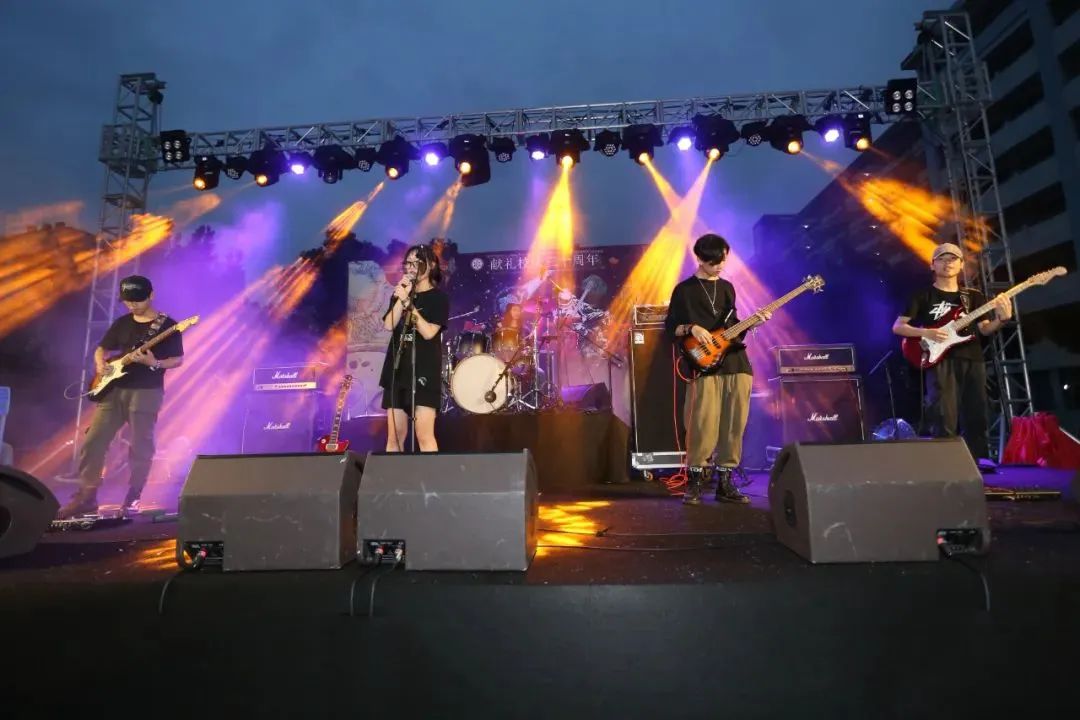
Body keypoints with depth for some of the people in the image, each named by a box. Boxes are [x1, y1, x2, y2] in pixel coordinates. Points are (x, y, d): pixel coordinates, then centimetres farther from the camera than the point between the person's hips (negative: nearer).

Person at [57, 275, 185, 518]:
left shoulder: (167, 325, -2)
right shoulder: (122, 323, 14)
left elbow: (179, 359, -4)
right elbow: (101, 349, 22)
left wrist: (154, 363, -21)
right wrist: (100, 363, 0)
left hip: (146, 393, -5)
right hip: (113, 390, 5)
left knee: (140, 448, -2)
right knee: (92, 442, 2)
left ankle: (132, 499, 9)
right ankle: (85, 497, 11)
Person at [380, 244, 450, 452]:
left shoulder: (439, 298, 2)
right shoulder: (400, 294, 17)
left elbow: (429, 332, -12)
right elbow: (388, 325, 1)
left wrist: (408, 303, -15)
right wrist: (402, 298, -7)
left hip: (425, 372, -5)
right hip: (397, 370, 5)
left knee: (424, 436, -11)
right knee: (394, 437, 7)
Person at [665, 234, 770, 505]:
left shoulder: (727, 287, 18)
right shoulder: (684, 290, 3)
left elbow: (731, 327, 21)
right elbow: (670, 329, 2)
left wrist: (751, 323, 3)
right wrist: (691, 328, -15)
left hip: (735, 362, 5)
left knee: (734, 425, 3)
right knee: (703, 426, -12)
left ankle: (725, 482, 13)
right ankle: (694, 482, 4)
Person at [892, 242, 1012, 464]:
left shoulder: (973, 296, 17)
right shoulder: (923, 296, 6)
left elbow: (985, 329, 10)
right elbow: (898, 326, 1)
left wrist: (1002, 318, -10)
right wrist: (925, 332, -14)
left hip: (972, 359, 4)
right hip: (940, 359, -4)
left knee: (976, 414, 5)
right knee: (944, 417, -13)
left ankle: (980, 460, 14)